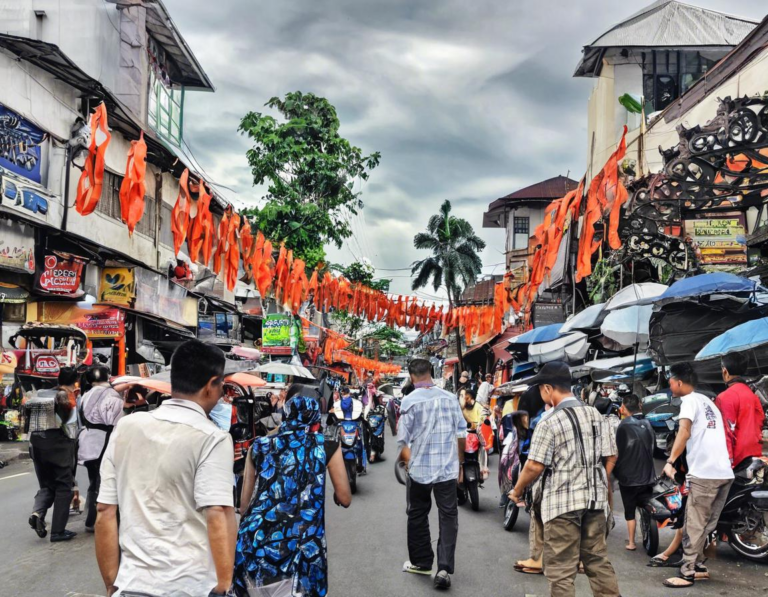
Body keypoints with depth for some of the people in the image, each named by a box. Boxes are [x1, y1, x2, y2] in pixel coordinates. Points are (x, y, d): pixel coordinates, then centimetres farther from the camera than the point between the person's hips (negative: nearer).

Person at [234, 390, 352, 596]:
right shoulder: (326, 447, 5)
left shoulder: (260, 447, 12)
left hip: (252, 547, 3)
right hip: (295, 554, -3)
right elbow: (345, 499, 10)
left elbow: (245, 502, 16)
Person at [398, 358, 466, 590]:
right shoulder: (449, 398, 1)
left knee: (418, 516, 16)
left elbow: (403, 439, -6)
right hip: (448, 468, 2)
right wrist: (459, 463, 20)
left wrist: (404, 458, 15)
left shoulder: (409, 401, -8)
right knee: (448, 517, 4)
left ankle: (421, 562, 27)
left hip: (420, 468, -1)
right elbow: (461, 434, 7)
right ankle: (444, 568, -7)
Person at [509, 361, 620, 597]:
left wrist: (517, 490, -1)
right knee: (597, 559, 17)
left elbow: (535, 465, -16)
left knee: (561, 568, 1)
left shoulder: (550, 423, -14)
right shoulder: (594, 414, 6)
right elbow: (611, 455, 9)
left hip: (562, 501, -7)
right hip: (595, 499, 7)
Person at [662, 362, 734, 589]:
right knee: (706, 525, 16)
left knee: (694, 526, -4)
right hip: (725, 473, 9)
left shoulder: (690, 400, -4)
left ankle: (687, 574, -1)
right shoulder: (708, 402, 24)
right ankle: (698, 566, 22)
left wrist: (670, 462, -24)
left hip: (704, 474, -9)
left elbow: (684, 432, -20)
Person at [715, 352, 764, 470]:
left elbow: (726, 432, -16)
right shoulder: (753, 396, 13)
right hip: (755, 454, 8)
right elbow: (760, 425, 17)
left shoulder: (725, 397, -12)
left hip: (738, 457, -8)